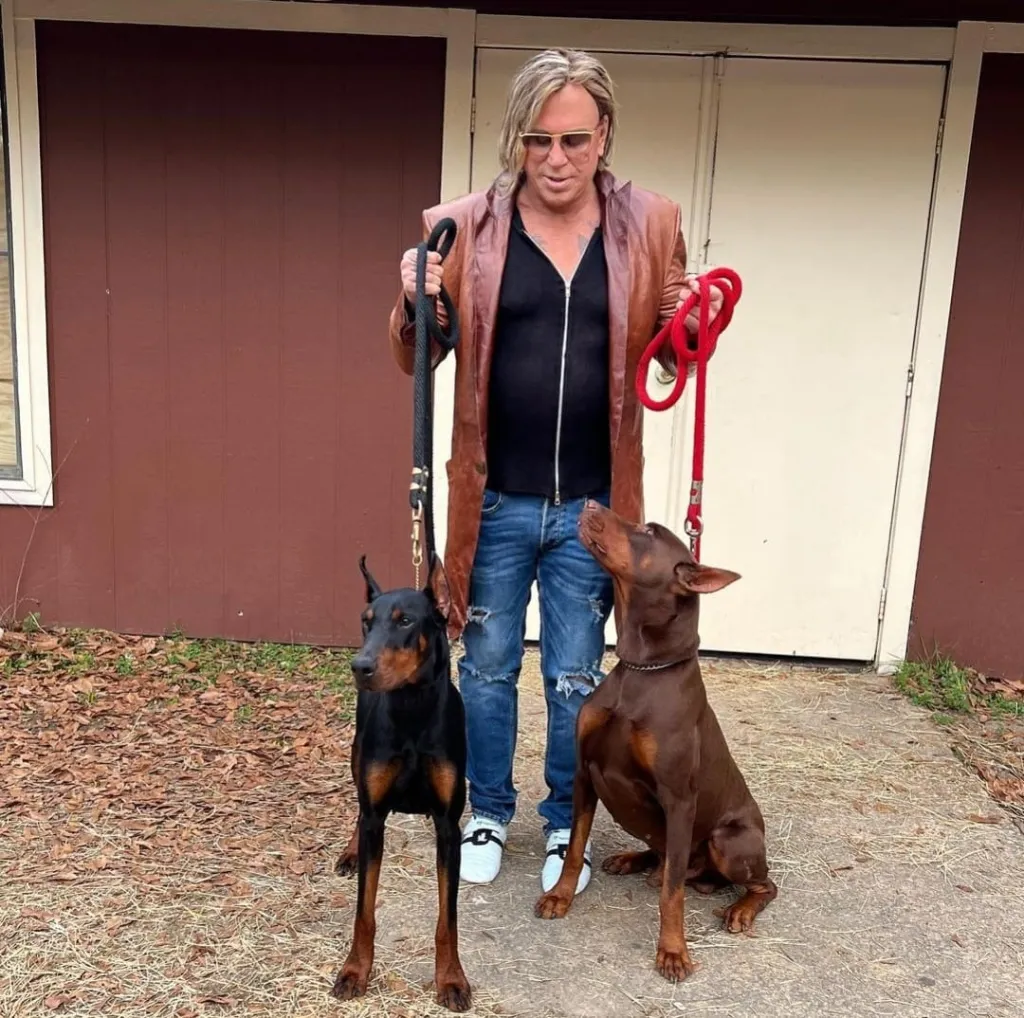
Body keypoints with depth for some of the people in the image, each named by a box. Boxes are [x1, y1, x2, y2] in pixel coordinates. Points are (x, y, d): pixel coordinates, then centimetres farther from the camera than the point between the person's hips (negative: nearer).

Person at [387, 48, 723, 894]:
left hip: (590, 506, 0)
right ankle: (489, 813, 40)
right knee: (487, 667, 16)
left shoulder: (649, 226, -2)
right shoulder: (467, 226, -4)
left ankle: (565, 824, 37)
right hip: (495, 501, 0)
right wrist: (414, 303, -19)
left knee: (576, 680, 13)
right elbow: (416, 359, 3)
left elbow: (672, 352, 9)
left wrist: (700, 325, -14)